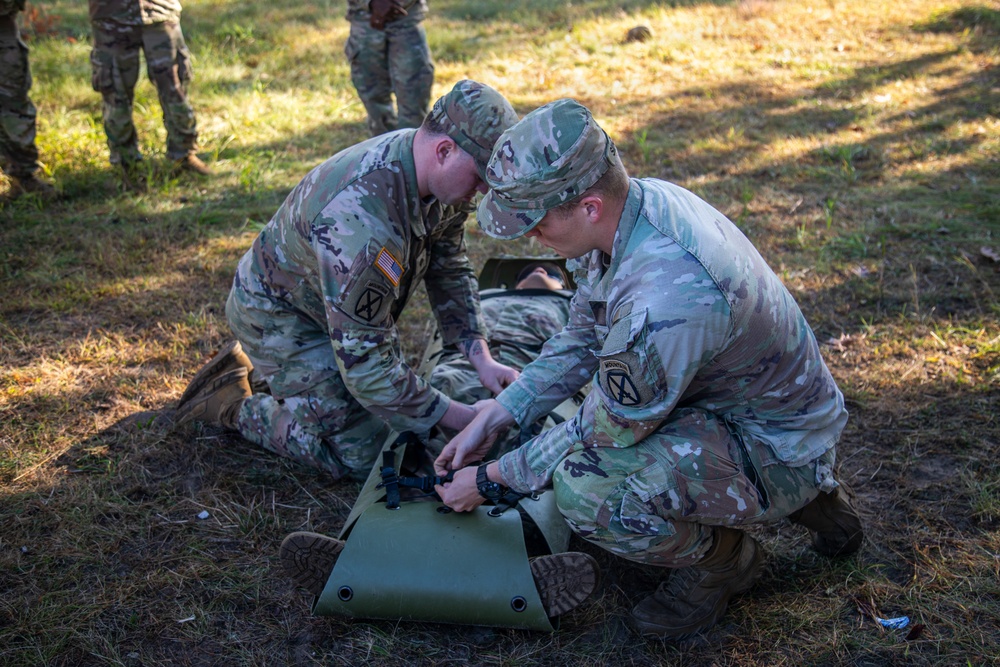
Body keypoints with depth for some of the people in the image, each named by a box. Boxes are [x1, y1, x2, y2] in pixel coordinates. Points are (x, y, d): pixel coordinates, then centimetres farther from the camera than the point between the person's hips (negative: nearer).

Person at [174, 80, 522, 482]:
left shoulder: (442, 177, -15)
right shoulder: (359, 222, -42)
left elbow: (450, 271, 0)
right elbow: (364, 363, -37)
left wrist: (482, 359, -12)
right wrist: (465, 420, -31)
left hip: (348, 306, 8)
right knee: (361, 453, -10)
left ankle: (258, 366, 28)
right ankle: (232, 405, 7)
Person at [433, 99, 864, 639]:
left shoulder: (665, 301, -36)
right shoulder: (638, 200, -8)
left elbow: (606, 431, -21)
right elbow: (580, 340, 6)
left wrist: (491, 479, -8)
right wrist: (492, 418, 3)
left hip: (773, 449, -9)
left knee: (584, 486, -28)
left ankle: (724, 558, 4)